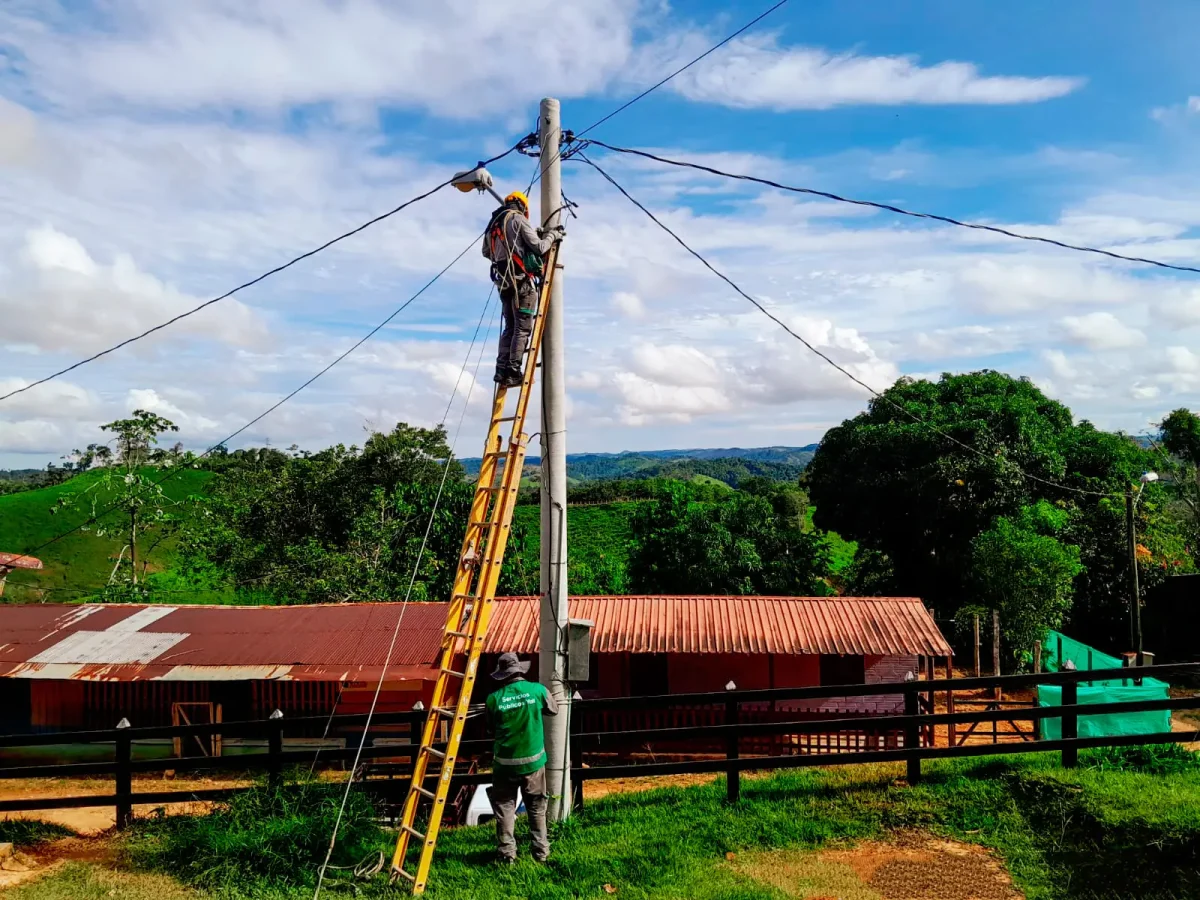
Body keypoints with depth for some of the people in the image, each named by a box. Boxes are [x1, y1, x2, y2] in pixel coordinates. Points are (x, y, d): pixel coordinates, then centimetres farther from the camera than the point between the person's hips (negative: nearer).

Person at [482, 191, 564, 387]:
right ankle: (513, 372, -12)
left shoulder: (494, 223, 19)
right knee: (522, 328, -7)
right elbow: (538, 247, -8)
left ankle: (502, 370, 7)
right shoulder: (518, 219, -4)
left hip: (504, 282, 8)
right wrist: (552, 235, 9)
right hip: (522, 280, -7)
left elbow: (486, 252, 26)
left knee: (509, 328, 12)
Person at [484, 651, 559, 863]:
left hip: (505, 762, -1)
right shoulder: (537, 690, -9)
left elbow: (492, 728, 4)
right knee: (537, 807, 15)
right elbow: (554, 710, 11)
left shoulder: (494, 698, -11)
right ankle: (541, 851, 19)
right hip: (533, 760, 1)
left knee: (505, 807, 13)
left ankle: (507, 852, 12)